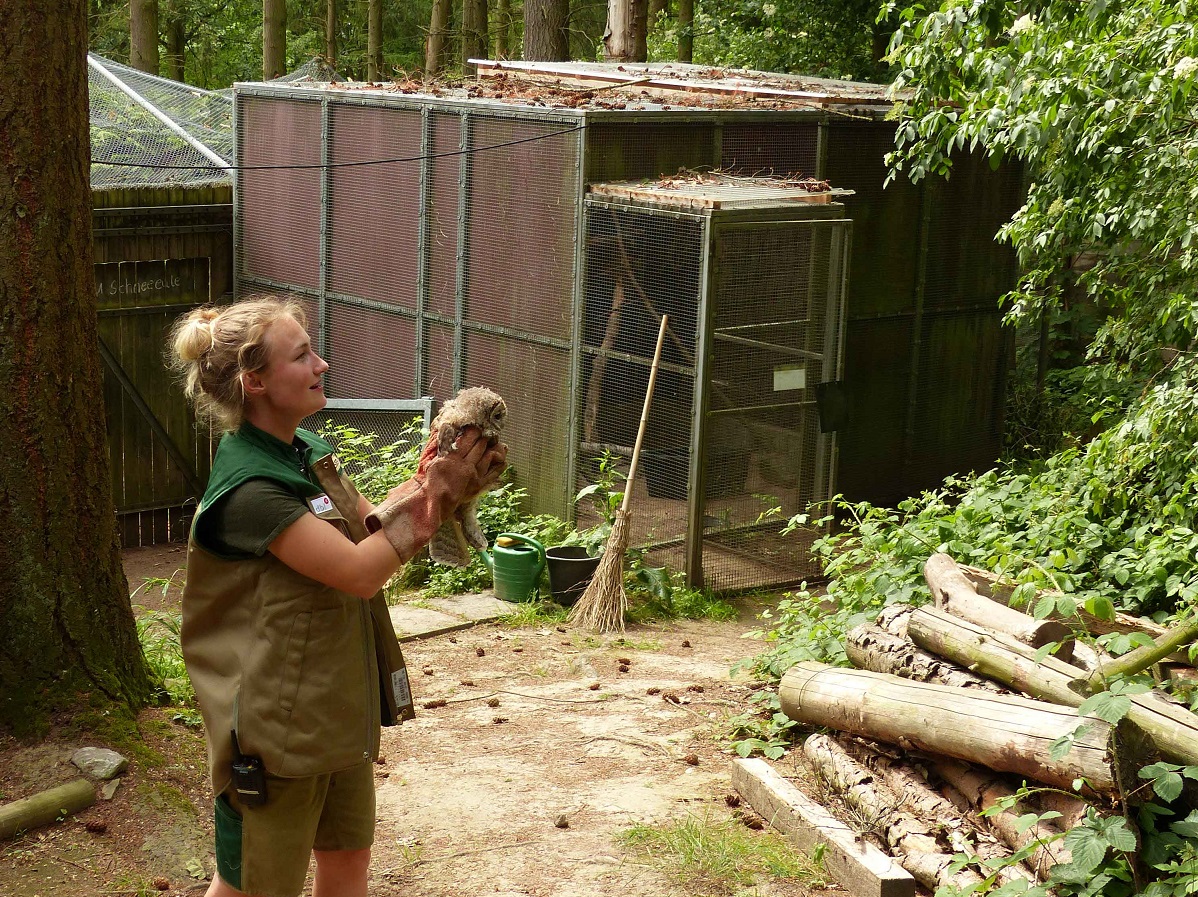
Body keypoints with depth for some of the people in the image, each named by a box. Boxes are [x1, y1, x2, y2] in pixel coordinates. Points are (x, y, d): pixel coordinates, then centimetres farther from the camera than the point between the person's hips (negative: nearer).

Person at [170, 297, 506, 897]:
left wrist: (430, 486, -8)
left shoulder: (309, 453, 4)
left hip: (337, 706, 9)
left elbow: (373, 528, 9)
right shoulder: (249, 486, -25)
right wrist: (433, 495, -18)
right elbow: (360, 570, -27)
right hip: (275, 725, -9)